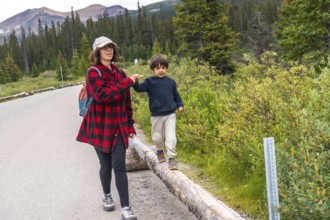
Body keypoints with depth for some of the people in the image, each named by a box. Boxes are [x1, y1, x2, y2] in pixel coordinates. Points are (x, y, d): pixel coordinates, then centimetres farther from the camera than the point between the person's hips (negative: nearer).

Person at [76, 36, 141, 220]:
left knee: (119, 165, -4)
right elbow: (102, 95, -25)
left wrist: (130, 123, 13)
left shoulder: (119, 72, 8)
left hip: (119, 126, 3)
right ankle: (107, 195, 36)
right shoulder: (93, 73, -9)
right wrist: (128, 82, -22)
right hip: (101, 127, -3)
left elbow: (127, 100, 13)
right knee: (106, 165, 10)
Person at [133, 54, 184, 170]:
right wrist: (136, 82, -38)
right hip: (156, 116, 0)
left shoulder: (170, 81, 3)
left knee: (171, 137, -7)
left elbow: (176, 95, 15)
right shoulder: (150, 82, -4)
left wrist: (180, 105, 3)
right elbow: (139, 88, -19)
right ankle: (160, 151, 40)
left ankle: (172, 158, 1)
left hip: (170, 115, 0)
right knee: (156, 137, 12)